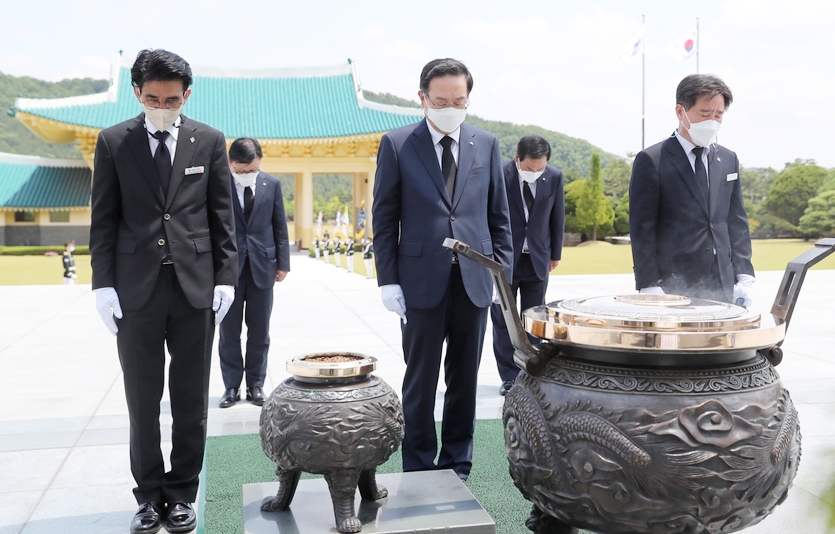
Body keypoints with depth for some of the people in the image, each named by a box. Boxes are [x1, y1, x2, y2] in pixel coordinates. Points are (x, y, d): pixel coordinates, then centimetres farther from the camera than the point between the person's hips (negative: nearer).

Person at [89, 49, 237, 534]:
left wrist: (225, 277, -1)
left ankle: (182, 493, 22)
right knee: (143, 402, 7)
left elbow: (223, 217, 6)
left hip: (195, 286, 0)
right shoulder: (114, 142, 4)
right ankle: (150, 495, 22)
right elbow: (103, 219, 4)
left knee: (191, 400, 8)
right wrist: (104, 283, -3)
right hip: (136, 288, 0)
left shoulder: (209, 141, 5)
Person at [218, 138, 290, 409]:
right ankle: (232, 386, 17)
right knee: (229, 331, 6)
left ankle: (256, 385, 18)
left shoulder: (272, 184, 1)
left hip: (262, 266, 2)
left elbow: (280, 226, 6)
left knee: (259, 331, 8)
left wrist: (282, 262, 3)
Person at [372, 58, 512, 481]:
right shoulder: (397, 144, 0)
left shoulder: (487, 144, 8)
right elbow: (384, 218, 0)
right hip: (422, 281, -2)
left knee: (464, 379, 10)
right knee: (421, 382, 6)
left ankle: (457, 468, 24)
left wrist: (502, 271, 3)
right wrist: (388, 280, -6)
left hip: (474, 281, 3)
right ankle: (419, 471, 19)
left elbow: (498, 215, 10)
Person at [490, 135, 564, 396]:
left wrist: (555, 253, 11)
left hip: (538, 259, 2)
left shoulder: (555, 177, -6)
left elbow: (557, 217, 5)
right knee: (503, 320, 4)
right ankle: (509, 377, 14)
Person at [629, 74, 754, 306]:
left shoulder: (728, 160, 13)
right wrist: (650, 287, -12)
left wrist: (744, 276, 5)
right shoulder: (651, 160, -4)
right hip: (672, 287, -5)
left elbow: (737, 223, 15)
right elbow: (642, 229, -7)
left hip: (723, 288, 5)